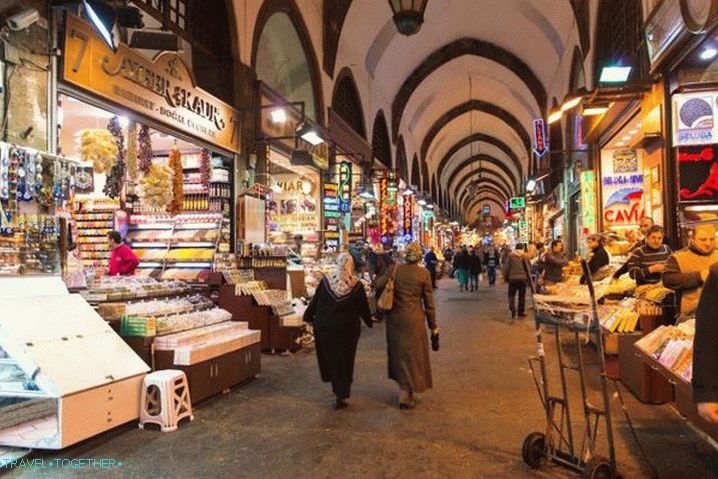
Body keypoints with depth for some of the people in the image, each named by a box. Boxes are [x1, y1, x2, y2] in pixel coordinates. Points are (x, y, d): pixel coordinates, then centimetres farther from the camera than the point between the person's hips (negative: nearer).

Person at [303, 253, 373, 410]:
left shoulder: (325, 282, -8)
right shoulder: (357, 286, -8)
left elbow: (315, 302, 0)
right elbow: (364, 308, 0)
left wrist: (308, 316, 15)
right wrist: (369, 322, 17)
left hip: (324, 326, 1)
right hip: (348, 328, 0)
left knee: (330, 357, 19)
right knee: (345, 361, 10)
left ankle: (338, 389, 32)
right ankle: (341, 396, 10)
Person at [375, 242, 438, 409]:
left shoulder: (394, 269, -4)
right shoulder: (424, 274, -7)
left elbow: (378, 286, -9)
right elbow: (429, 303, -4)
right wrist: (433, 327, 4)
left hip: (394, 317, 3)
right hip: (413, 319, -3)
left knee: (398, 352, 19)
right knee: (412, 354, 10)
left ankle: (403, 388, 35)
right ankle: (406, 397, 16)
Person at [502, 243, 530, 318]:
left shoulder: (510, 256, -1)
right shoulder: (524, 256, -1)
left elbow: (506, 267, 0)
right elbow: (528, 267, 3)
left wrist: (505, 277, 9)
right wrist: (528, 277, 16)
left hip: (512, 278, 0)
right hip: (522, 278, 0)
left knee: (511, 294, 6)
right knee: (522, 295, 11)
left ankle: (512, 310, -11)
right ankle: (521, 311, 14)